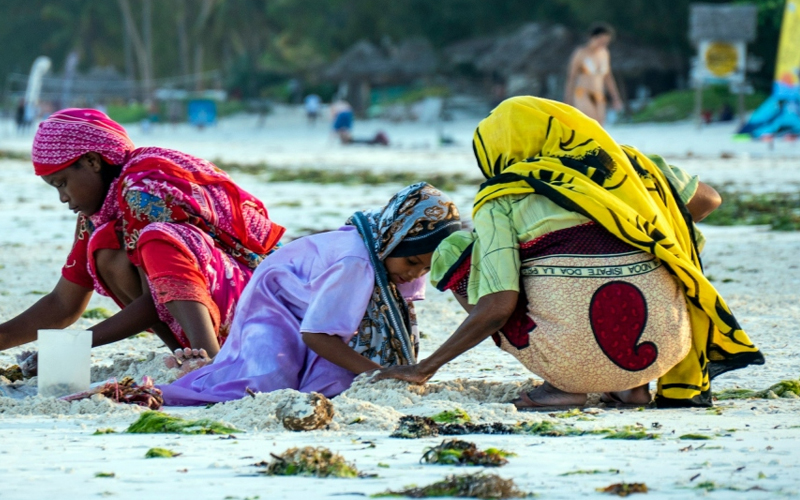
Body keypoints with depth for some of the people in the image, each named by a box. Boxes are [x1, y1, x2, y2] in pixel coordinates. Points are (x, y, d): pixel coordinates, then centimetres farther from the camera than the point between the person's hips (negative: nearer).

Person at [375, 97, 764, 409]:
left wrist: (425, 368, 0)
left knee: (453, 253, 15)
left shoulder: (501, 201, 2)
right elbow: (706, 200, 24)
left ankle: (566, 386, 6)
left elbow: (498, 307, -8)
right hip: (665, 347, 4)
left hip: (573, 355, -4)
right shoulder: (619, 161, 13)